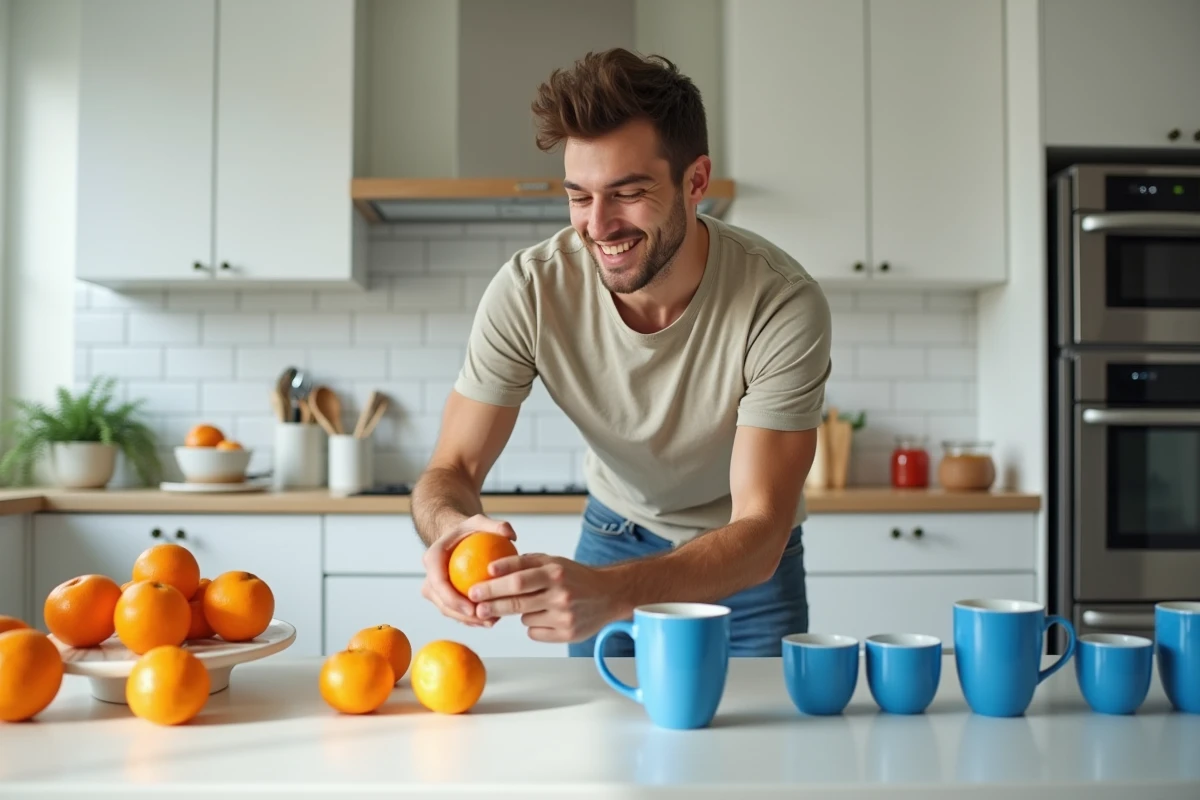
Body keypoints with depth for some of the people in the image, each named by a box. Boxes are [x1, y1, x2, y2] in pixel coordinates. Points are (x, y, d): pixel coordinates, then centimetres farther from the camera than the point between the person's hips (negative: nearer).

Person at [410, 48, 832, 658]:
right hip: (615, 536, 2)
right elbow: (451, 469, -20)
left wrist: (610, 590, -53)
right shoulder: (528, 291, -26)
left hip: (747, 559, -1)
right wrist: (452, 529, -45)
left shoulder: (784, 305, -32)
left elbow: (760, 532, -34)